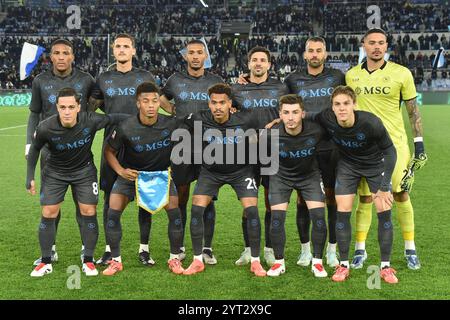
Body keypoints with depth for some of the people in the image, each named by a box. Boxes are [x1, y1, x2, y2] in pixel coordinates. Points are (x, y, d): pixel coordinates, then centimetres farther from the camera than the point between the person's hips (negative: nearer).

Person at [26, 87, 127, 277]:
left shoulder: (90, 121, -28)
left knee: (89, 212, -4)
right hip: (55, 171, 0)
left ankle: (88, 261, 11)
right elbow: (34, 149, -6)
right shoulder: (45, 128, -26)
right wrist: (30, 176, -4)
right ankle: (46, 263, 12)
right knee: (48, 214, -3)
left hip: (84, 169, 0)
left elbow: (114, 119, -8)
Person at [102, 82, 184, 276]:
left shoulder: (170, 125, -18)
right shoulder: (126, 128, -21)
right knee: (113, 211, -12)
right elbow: (109, 151, -6)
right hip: (131, 173, 0)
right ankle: (116, 260, 4)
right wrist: (121, 171, -17)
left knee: (174, 211, -14)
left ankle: (174, 258, 5)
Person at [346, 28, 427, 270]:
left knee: (401, 196, 2)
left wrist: (419, 143, -1)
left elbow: (413, 111, 2)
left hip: (394, 144, -1)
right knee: (365, 198, 4)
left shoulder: (401, 74, -3)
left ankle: (410, 250, 16)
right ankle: (360, 250, 15)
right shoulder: (351, 76, 5)